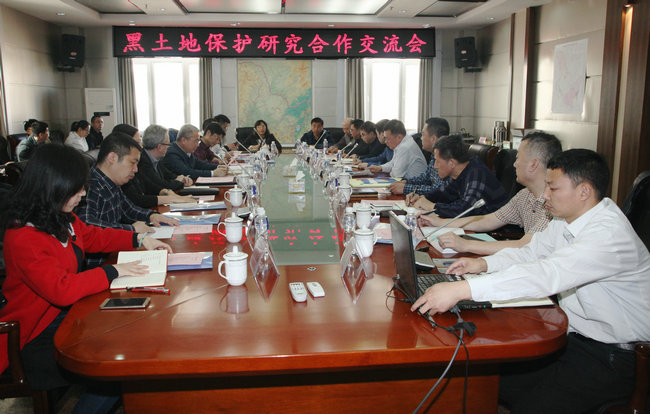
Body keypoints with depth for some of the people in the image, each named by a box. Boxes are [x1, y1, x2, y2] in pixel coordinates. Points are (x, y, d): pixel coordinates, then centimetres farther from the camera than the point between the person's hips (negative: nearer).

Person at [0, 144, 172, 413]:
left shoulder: (61, 219, 2)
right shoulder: (24, 238, -26)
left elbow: (94, 236, 19)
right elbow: (62, 289, -33)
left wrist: (140, 239, 8)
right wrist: (114, 272, -26)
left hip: (63, 314, 9)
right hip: (36, 338, -9)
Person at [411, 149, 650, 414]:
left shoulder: (610, 233, -27)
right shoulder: (567, 218, 1)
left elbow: (547, 275, -40)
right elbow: (531, 252, 12)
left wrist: (461, 290, -46)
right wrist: (483, 263, -9)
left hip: (608, 356, -8)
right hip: (571, 333, 8)